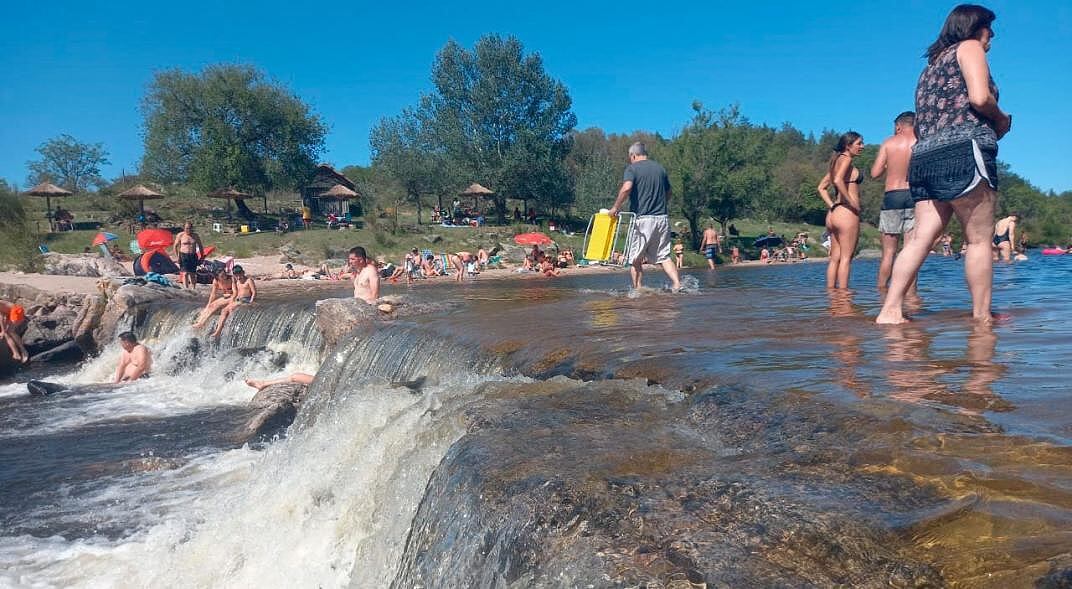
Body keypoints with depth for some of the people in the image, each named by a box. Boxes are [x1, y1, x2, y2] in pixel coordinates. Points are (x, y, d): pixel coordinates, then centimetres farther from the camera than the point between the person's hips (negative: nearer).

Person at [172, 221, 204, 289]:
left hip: (193, 256, 2)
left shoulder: (195, 236, 6)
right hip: (183, 255, -2)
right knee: (185, 273, -9)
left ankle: (193, 289, 10)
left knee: (193, 274, 3)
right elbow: (175, 246, 5)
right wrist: (177, 256, -3)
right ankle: (186, 288, -8)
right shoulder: (180, 235, 0)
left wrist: (201, 257, 8)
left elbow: (200, 246, 14)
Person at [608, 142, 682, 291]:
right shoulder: (660, 168, 15)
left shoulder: (632, 168, -3)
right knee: (664, 255, 11)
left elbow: (626, 188, -21)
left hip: (643, 218, -5)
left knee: (635, 258, 5)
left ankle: (637, 290, 4)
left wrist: (616, 207, -12)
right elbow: (668, 192, 22)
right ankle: (677, 284, -3)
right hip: (662, 217, 5)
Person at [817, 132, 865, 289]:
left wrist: (831, 205, 10)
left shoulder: (836, 161, 20)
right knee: (846, 257, -7)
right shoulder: (846, 159, -5)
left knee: (835, 258, 8)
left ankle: (831, 290, 9)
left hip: (833, 214, 9)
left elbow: (821, 188, 21)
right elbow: (838, 180, -23)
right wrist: (852, 203, -17)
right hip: (847, 213, -9)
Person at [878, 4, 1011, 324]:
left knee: (921, 238, -2)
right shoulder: (969, 47, 7)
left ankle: (890, 310, -11)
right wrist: (1001, 120, 8)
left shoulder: (933, 62, 29)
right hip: (964, 151, -7)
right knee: (980, 238, -3)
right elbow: (979, 97, -11)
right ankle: (982, 317, -2)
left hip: (925, 154, 7)